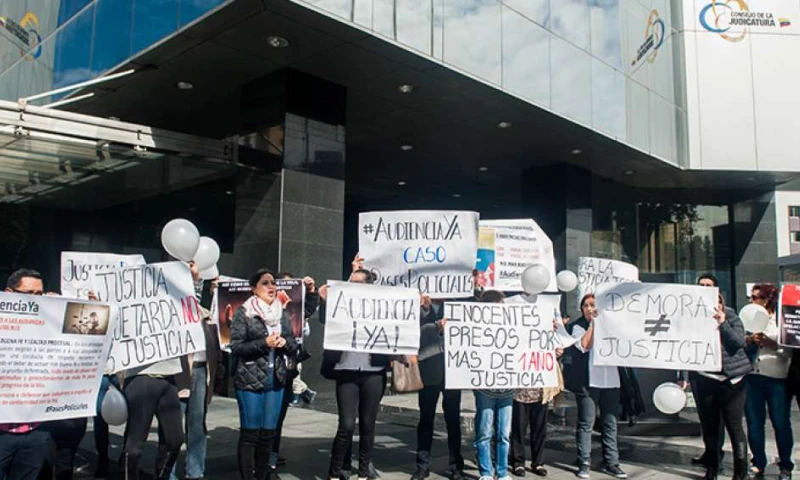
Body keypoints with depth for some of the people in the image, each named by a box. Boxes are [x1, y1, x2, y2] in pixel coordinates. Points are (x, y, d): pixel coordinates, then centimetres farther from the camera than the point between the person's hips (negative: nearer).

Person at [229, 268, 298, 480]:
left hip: (276, 380, 5)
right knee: (250, 433, -1)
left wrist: (285, 342, -9)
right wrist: (264, 343, -18)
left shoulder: (282, 313, 11)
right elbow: (235, 347, -9)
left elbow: (294, 347, 13)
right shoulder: (244, 312, -3)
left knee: (268, 433, 10)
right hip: (250, 380, -5)